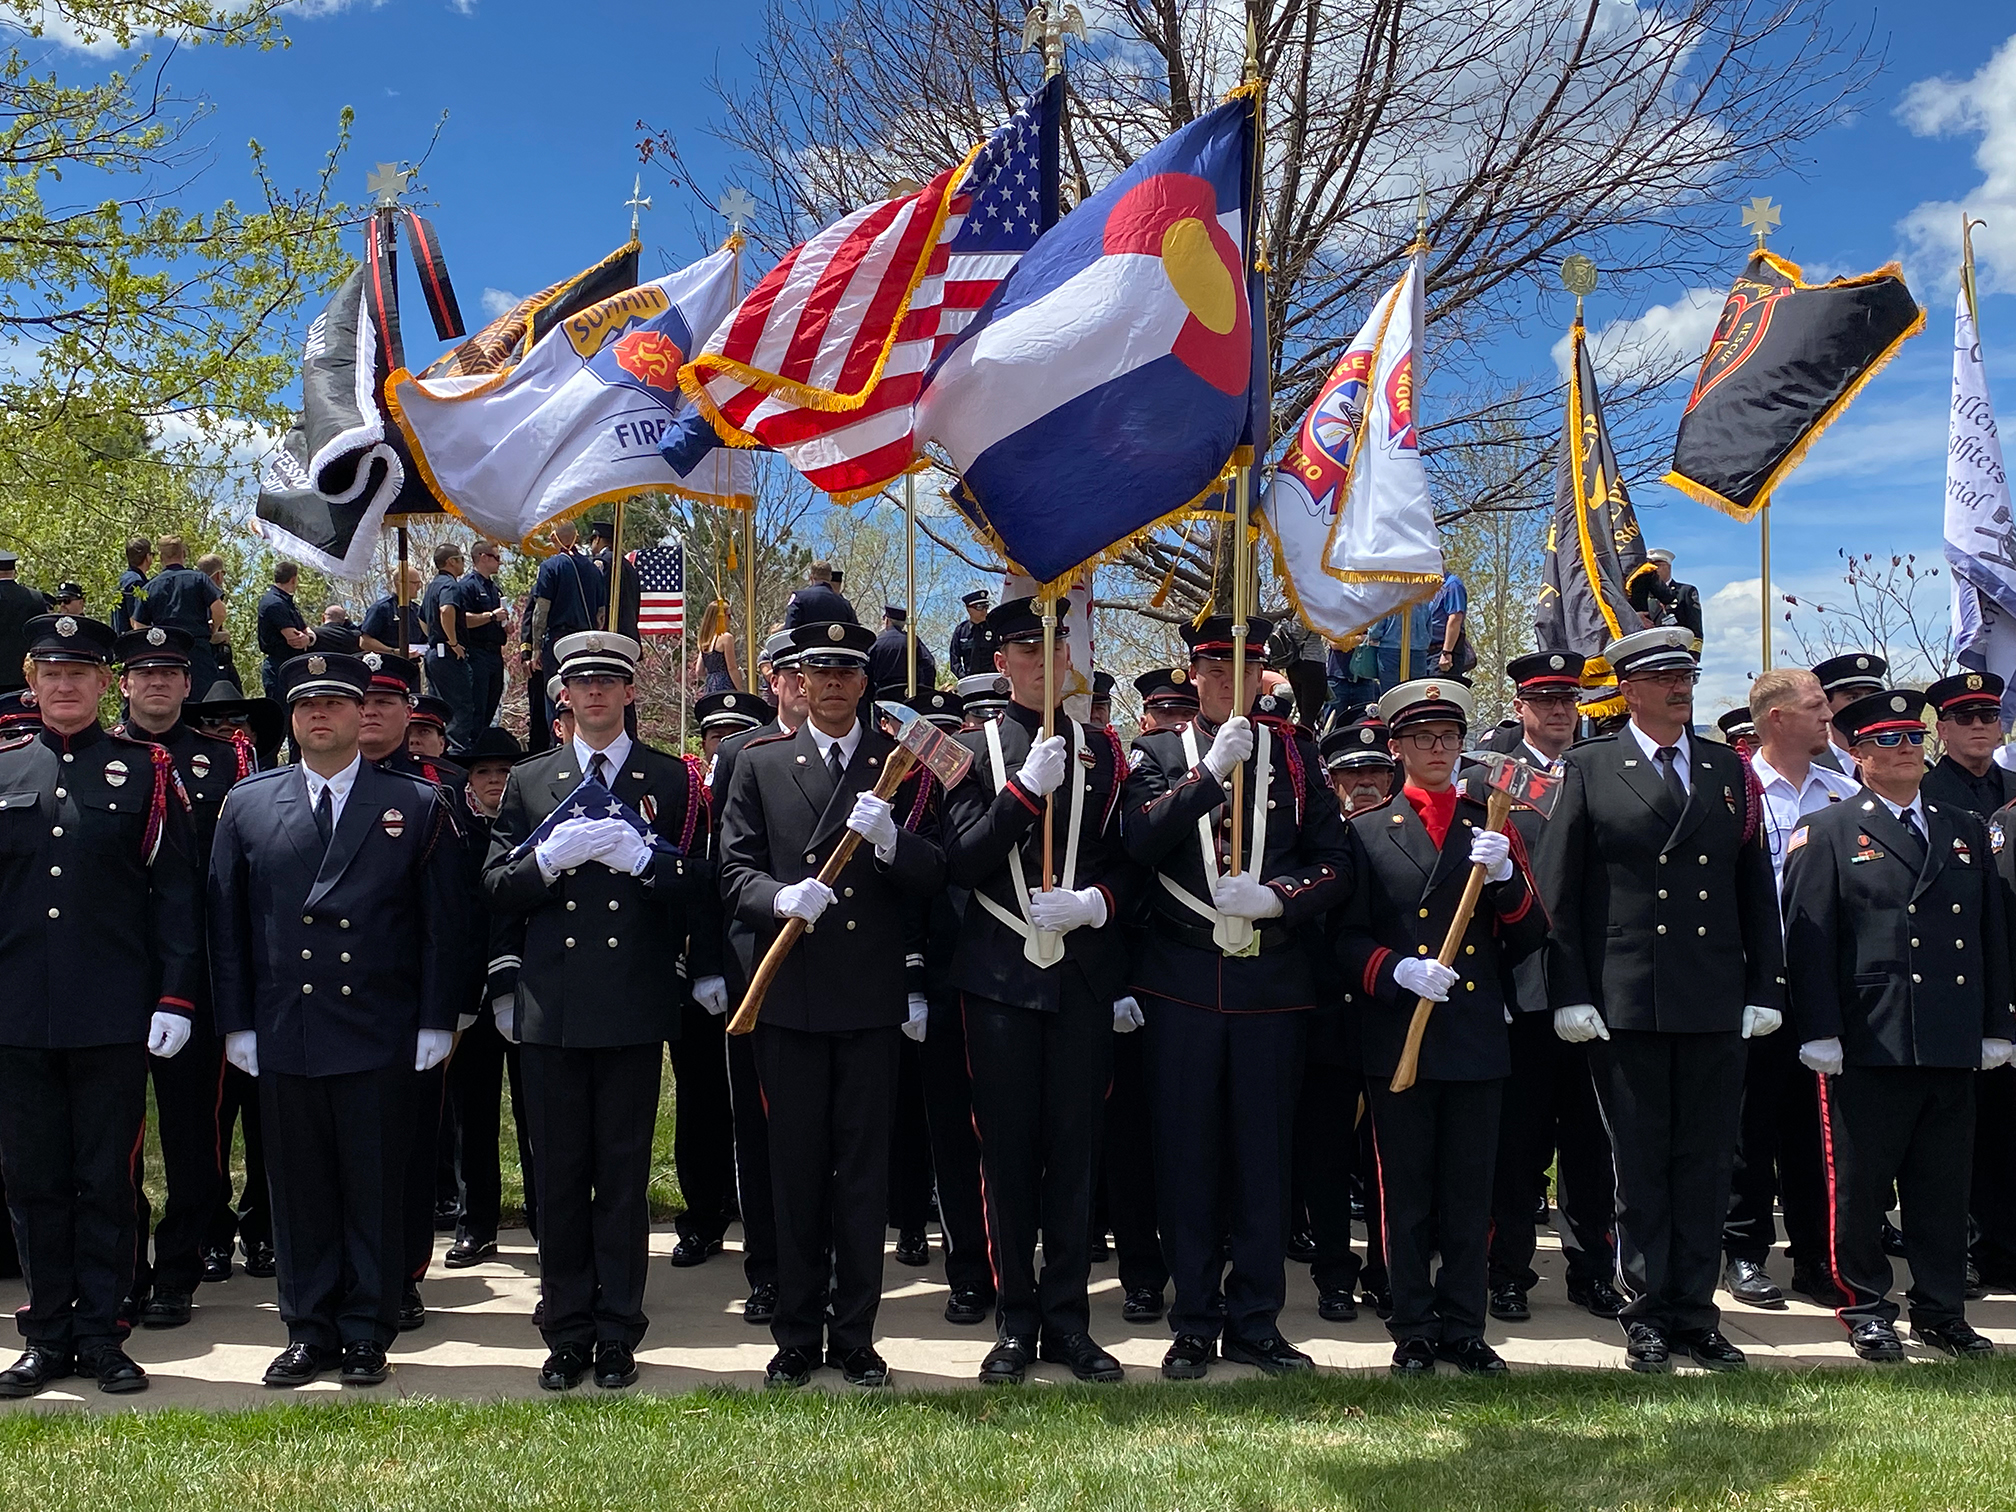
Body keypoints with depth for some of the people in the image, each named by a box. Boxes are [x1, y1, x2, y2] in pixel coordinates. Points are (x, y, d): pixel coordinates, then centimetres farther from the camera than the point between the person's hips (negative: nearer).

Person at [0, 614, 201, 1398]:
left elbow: (177, 891, 0)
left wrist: (175, 997, -6)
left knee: (107, 1179, 5)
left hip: (114, 1014, -2)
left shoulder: (144, 769, 2)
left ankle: (101, 1334, 15)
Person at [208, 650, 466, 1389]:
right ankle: (308, 1330, 21)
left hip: (380, 1034, -2)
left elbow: (443, 922, 2)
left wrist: (436, 1020, -3)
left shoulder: (418, 805, 3)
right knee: (299, 1187, 9)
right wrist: (236, 1022, 4)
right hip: (283, 1036, 2)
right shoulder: (247, 805, 9)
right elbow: (227, 920, 9)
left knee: (375, 1187, 4)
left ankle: (367, 1334, 15)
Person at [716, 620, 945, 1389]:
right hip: (789, 994, 0)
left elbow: (932, 876, 1)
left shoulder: (900, 765, 7)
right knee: (795, 1167, 7)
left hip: (874, 996, 0)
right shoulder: (759, 763, 8)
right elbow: (736, 870, 2)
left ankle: (855, 1335, 16)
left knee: (864, 1169, 5)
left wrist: (891, 839, -19)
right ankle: (797, 1336, 18)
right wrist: (781, 898, -19)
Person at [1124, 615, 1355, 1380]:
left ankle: (1255, 1321, 18)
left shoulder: (1295, 753, 8)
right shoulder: (1161, 752, 5)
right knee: (1187, 1153, 4)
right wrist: (1211, 770, -20)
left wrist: (1274, 895, -14)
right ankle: (1194, 1323, 15)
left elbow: (1337, 864, 3)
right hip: (1182, 982, -1)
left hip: (1273, 983, 1)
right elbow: (1140, 840, -12)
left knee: (1265, 1153, 6)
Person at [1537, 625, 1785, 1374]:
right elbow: (1557, 891, 0)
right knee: (1640, 1163, 4)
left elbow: (1757, 889, 13)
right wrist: (1570, 994, -7)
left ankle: (1695, 1312, 16)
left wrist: (1764, 989, 6)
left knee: (1706, 1162, 7)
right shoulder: (1588, 769, 2)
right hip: (1624, 1001, -3)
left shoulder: (1729, 770, 12)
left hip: (1718, 1004, 3)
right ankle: (1648, 1315, 12)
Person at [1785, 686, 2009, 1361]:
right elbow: (1808, 942, -5)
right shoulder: (1826, 834, 1)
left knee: (1943, 1186, 10)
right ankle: (1866, 1309, 15)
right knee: (1859, 1185, 3)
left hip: (1954, 1049, 4)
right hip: (1867, 1046, -4)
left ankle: (1942, 1312, 21)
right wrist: (1820, 1034, -11)